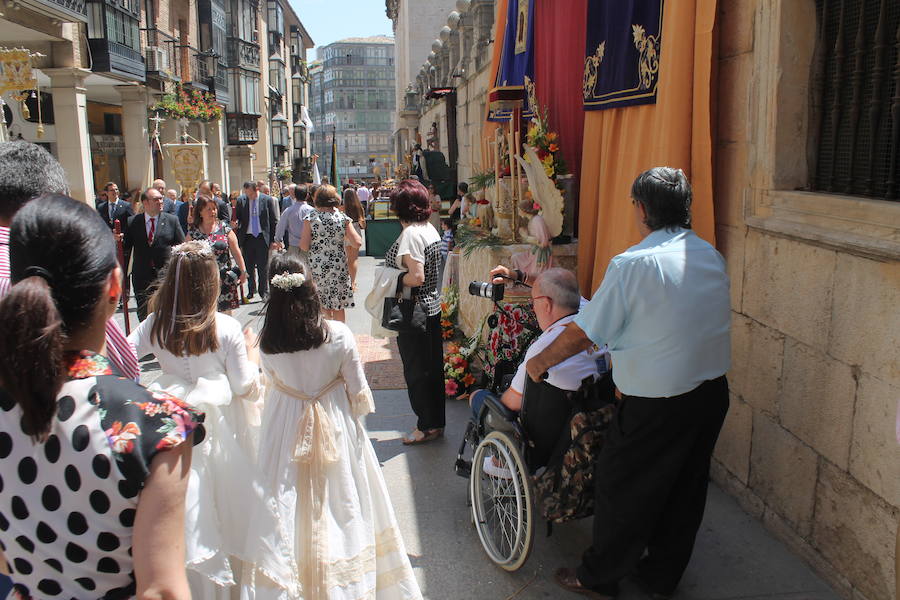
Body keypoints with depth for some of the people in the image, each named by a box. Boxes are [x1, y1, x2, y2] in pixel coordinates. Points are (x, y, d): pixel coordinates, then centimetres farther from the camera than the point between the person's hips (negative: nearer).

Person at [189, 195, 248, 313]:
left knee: (226, 311, 1)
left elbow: (236, 252, 4)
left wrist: (243, 271, 2)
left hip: (225, 280, 0)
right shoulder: (193, 232, 4)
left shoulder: (224, 228, 4)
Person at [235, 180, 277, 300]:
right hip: (247, 237, 2)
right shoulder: (241, 200, 1)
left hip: (262, 237, -2)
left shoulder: (267, 200, -4)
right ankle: (251, 290, 24)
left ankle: (264, 292, 12)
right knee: (249, 266, 9)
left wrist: (273, 240, 0)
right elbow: (237, 220, 6)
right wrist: (238, 240, -4)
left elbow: (272, 221, 1)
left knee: (262, 267, 1)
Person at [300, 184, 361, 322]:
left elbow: (304, 246, -9)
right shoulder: (343, 218, -3)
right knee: (338, 308, 11)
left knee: (320, 307, 8)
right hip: (338, 268, 1)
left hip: (316, 268, -1)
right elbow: (357, 243, -6)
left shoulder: (311, 218, -5)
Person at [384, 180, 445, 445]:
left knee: (416, 371, 4)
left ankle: (427, 426, 16)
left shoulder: (410, 234, -19)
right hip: (433, 306, 9)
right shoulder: (430, 229, 8)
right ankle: (437, 422, 29)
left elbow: (417, 277, -26)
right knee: (433, 366, 17)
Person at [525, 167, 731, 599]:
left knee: (621, 488, 11)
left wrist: (539, 362, 3)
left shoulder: (633, 264, -19)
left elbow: (583, 333, -13)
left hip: (657, 402, -7)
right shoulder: (712, 257, 3)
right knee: (685, 489, 20)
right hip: (713, 391, 7)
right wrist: (621, 346, 24)